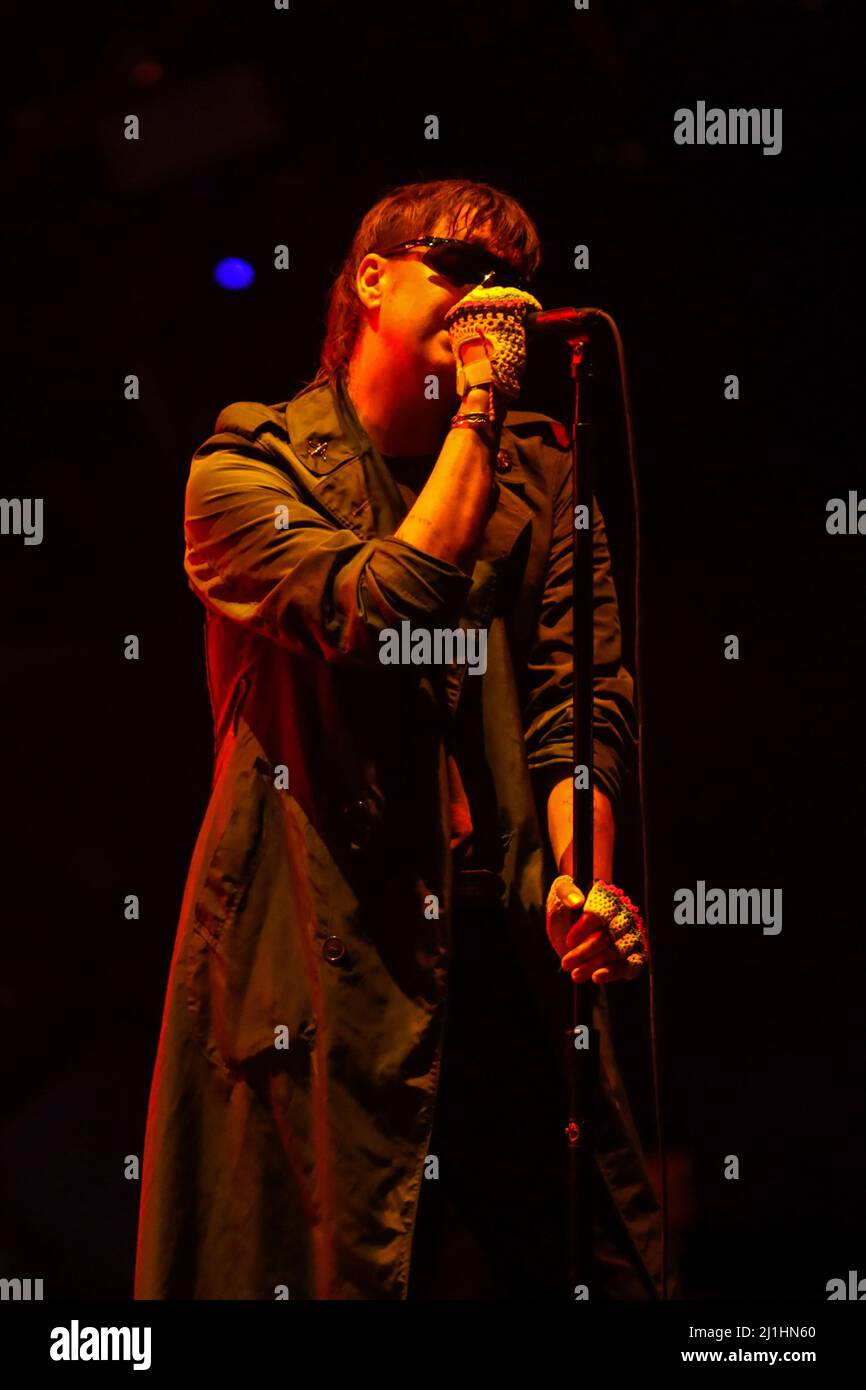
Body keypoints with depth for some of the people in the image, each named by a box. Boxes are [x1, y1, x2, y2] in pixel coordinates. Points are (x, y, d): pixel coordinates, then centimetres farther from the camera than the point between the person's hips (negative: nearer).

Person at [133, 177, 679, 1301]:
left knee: (569, 1254, -1)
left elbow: (583, 690, 6)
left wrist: (579, 871, -12)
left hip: (509, 948, 4)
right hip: (324, 952, -3)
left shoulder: (538, 469, 16)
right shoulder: (246, 470, 3)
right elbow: (385, 615, -16)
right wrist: (477, 407, -8)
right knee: (330, 1259, -2)